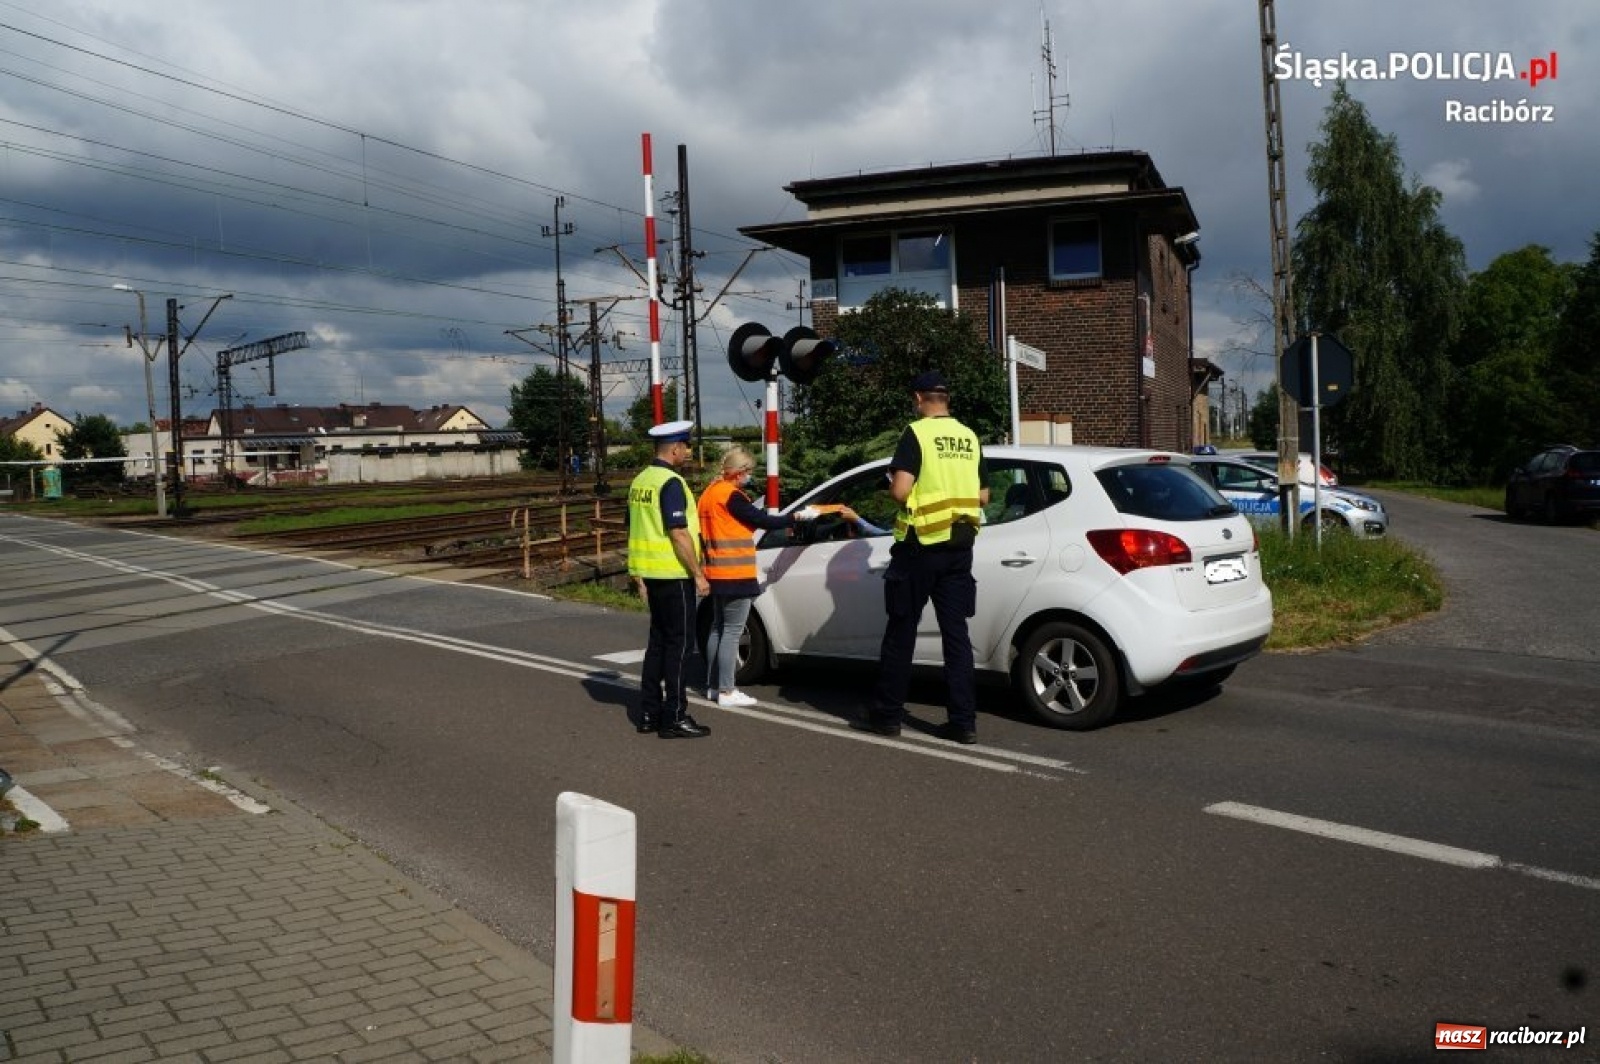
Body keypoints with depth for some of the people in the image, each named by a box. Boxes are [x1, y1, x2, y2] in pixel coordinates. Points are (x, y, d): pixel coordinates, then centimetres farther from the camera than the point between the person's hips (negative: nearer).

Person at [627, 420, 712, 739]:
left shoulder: (640, 481, 12)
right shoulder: (671, 483, -16)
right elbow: (679, 534, -21)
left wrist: (639, 575, 21)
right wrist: (698, 574, -15)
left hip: (651, 575, 9)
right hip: (673, 575, -9)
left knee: (658, 641, 15)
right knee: (680, 644, -2)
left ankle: (649, 713, 20)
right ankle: (674, 718, 1)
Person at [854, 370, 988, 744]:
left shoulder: (916, 434, -10)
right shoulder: (969, 438, 8)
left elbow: (900, 491, -19)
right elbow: (983, 495, 13)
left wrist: (891, 486, 3)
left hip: (921, 547, -5)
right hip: (960, 548, 5)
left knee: (901, 632, 4)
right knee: (956, 632, 7)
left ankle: (886, 715, 12)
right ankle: (963, 720, 5)